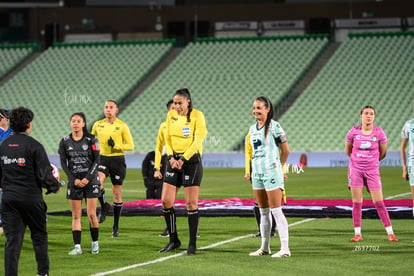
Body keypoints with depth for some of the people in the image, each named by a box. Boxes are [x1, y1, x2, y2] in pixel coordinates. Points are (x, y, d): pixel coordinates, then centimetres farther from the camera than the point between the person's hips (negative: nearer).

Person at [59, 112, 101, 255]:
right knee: (76, 215, 0)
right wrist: (74, 179, -6)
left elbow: (96, 160, -2)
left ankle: (95, 243, 12)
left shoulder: (91, 140, -2)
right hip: (74, 182, 2)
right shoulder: (65, 141, 3)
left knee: (91, 214, -4)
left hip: (90, 180, -2)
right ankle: (77, 246, 2)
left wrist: (87, 178, -10)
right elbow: (63, 163, 4)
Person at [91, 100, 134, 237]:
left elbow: (130, 145, -3)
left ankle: (116, 226, 14)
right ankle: (104, 206, 1)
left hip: (118, 160, -2)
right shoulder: (98, 125, 5)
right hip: (103, 158, 2)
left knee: (117, 193, 4)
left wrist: (116, 145, -17)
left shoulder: (122, 126, -3)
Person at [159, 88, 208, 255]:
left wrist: (183, 159, -16)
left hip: (191, 160, -5)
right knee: (166, 201, 0)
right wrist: (171, 157, -5)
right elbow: (167, 138, 10)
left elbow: (198, 140, -12)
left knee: (191, 203, -4)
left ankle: (192, 243, 4)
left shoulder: (197, 115, -7)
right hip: (174, 160, 5)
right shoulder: (171, 115, 8)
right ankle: (173, 240, 13)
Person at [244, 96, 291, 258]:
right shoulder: (252, 129, 13)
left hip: (271, 173, -7)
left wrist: (278, 167, 7)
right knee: (263, 211, 11)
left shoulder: (274, 126, -8)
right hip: (257, 173, 7)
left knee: (276, 210, -10)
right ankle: (265, 247, 17)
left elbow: (285, 150, -3)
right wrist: (248, 170, 14)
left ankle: (285, 248, -10)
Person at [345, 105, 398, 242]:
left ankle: (390, 233, 3)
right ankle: (357, 234, 9)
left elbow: (383, 153, 8)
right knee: (356, 203, 1)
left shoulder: (379, 133, -6)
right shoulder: (353, 132, -5)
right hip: (355, 169, 1)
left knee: (379, 203, -3)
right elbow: (347, 151, 12)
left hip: (372, 170, -1)